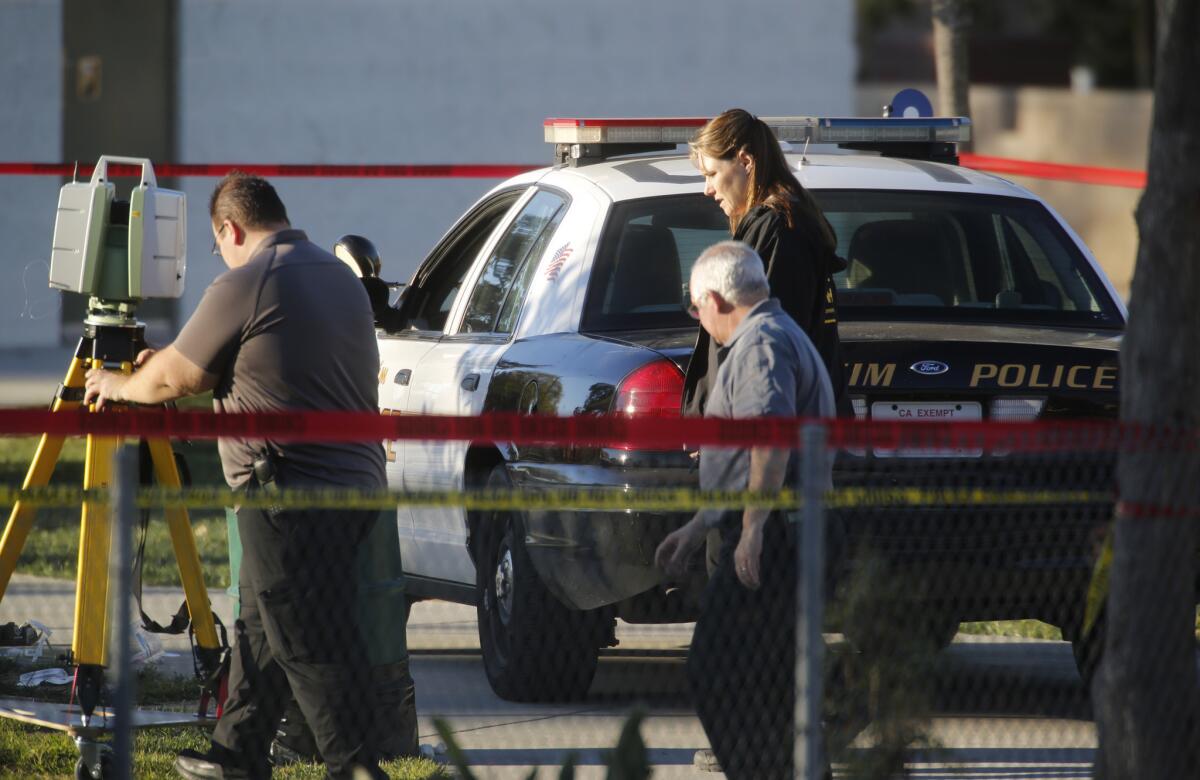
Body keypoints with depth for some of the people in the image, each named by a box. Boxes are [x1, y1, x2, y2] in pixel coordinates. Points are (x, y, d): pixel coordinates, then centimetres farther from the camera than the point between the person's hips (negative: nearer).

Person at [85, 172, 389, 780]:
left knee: (313, 649, -6)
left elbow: (175, 379, -3)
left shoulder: (244, 287, -12)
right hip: (356, 482, 9)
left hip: (292, 497, -9)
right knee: (262, 623, 19)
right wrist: (169, 361, 32)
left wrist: (120, 386, 17)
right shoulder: (341, 279, 16)